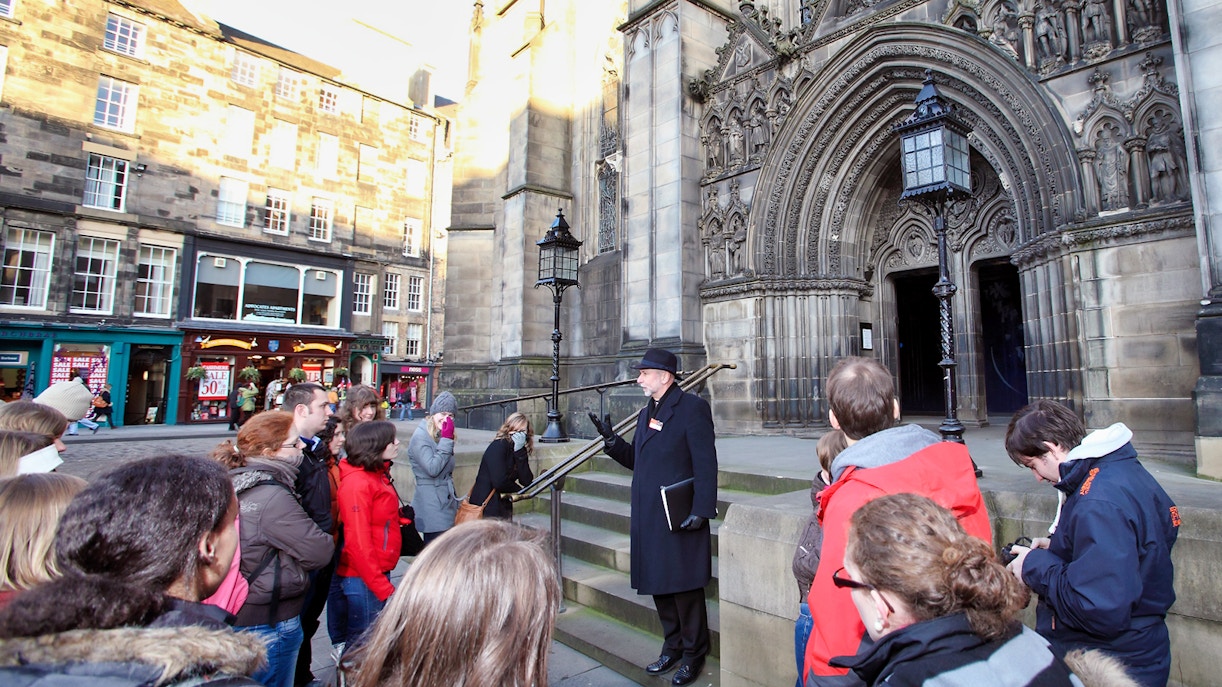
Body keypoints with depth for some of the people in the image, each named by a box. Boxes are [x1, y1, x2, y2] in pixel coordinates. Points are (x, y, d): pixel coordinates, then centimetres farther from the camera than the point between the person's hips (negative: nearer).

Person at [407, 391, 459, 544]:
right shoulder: (420, 437, -12)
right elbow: (433, 469, -22)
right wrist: (446, 440, -20)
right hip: (432, 506, -8)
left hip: (447, 502, 8)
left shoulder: (441, 436, 13)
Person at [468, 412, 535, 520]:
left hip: (503, 506, 7)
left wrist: (520, 452, -14)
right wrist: (517, 488, -4)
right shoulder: (498, 447, -14)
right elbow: (499, 481, -23)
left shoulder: (520, 450, 6)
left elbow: (527, 481, -6)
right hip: (486, 507, -7)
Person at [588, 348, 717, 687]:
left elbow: (706, 464, -16)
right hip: (648, 519, 8)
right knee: (659, 586, 18)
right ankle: (673, 647, 37)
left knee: (685, 589, 7)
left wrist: (701, 510, -21)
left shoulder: (692, 407, -11)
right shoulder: (647, 412, 14)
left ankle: (693, 655, 27)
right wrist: (611, 439, 2)